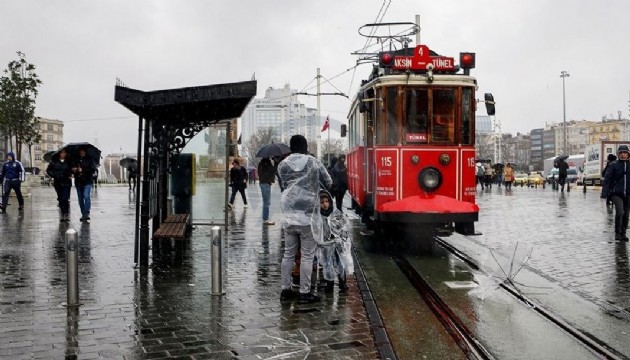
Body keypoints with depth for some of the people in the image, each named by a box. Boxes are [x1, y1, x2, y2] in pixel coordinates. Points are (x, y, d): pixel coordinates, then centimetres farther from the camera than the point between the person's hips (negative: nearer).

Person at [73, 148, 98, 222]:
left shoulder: (90, 160, 3)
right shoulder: (76, 160, 14)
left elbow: (93, 169, -7)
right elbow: (72, 169, 20)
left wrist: (83, 170, -13)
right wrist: (73, 170, -4)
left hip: (87, 181, -5)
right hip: (78, 182, 5)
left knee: (86, 196, -19)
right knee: (80, 199, 7)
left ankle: (86, 214, -22)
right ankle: (83, 214, 14)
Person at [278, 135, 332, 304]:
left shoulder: (282, 165, 3)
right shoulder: (313, 162, -2)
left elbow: (284, 185, 7)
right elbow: (328, 183, 7)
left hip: (288, 217, 4)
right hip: (308, 216, -4)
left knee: (288, 254, 13)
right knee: (307, 256, 3)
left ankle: (286, 289, 19)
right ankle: (304, 293, 6)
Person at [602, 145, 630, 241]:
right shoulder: (613, 165, -2)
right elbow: (607, 180, -4)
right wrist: (604, 193, -11)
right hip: (617, 193, -3)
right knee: (619, 212, -18)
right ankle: (617, 233, -4)